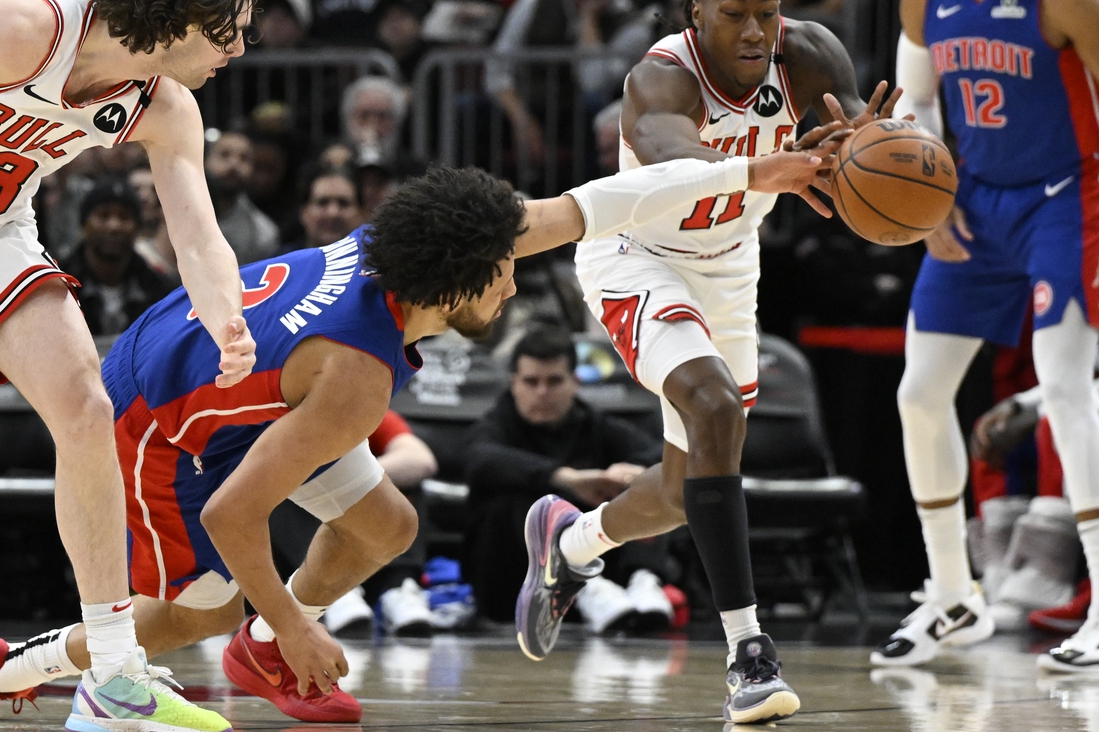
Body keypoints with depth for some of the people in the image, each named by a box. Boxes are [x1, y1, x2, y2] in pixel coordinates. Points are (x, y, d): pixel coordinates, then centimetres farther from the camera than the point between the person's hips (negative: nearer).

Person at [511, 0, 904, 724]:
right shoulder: (663, 78, -34)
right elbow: (663, 154, -57)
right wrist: (764, 169, -77)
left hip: (725, 264, 6)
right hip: (635, 257, -6)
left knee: (688, 489, 13)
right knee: (715, 408, -31)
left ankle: (570, 540, 46)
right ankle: (748, 653, -28)